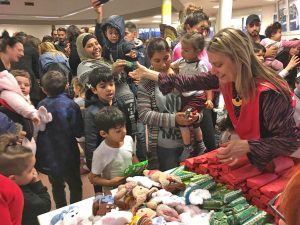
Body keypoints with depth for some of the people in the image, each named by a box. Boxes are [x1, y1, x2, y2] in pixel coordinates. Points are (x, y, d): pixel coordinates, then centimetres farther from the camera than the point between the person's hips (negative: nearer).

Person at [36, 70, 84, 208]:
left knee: (57, 186, 22)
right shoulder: (70, 105, -18)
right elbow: (79, 132, -15)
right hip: (68, 155, -4)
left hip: (48, 157, 4)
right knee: (75, 186, 15)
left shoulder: (41, 106, -6)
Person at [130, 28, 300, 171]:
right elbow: (189, 83, -4)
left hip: (273, 162, -6)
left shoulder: (268, 93, -32)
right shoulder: (226, 78, -12)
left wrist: (247, 146, -36)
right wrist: (148, 73, 0)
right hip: (248, 156, 6)